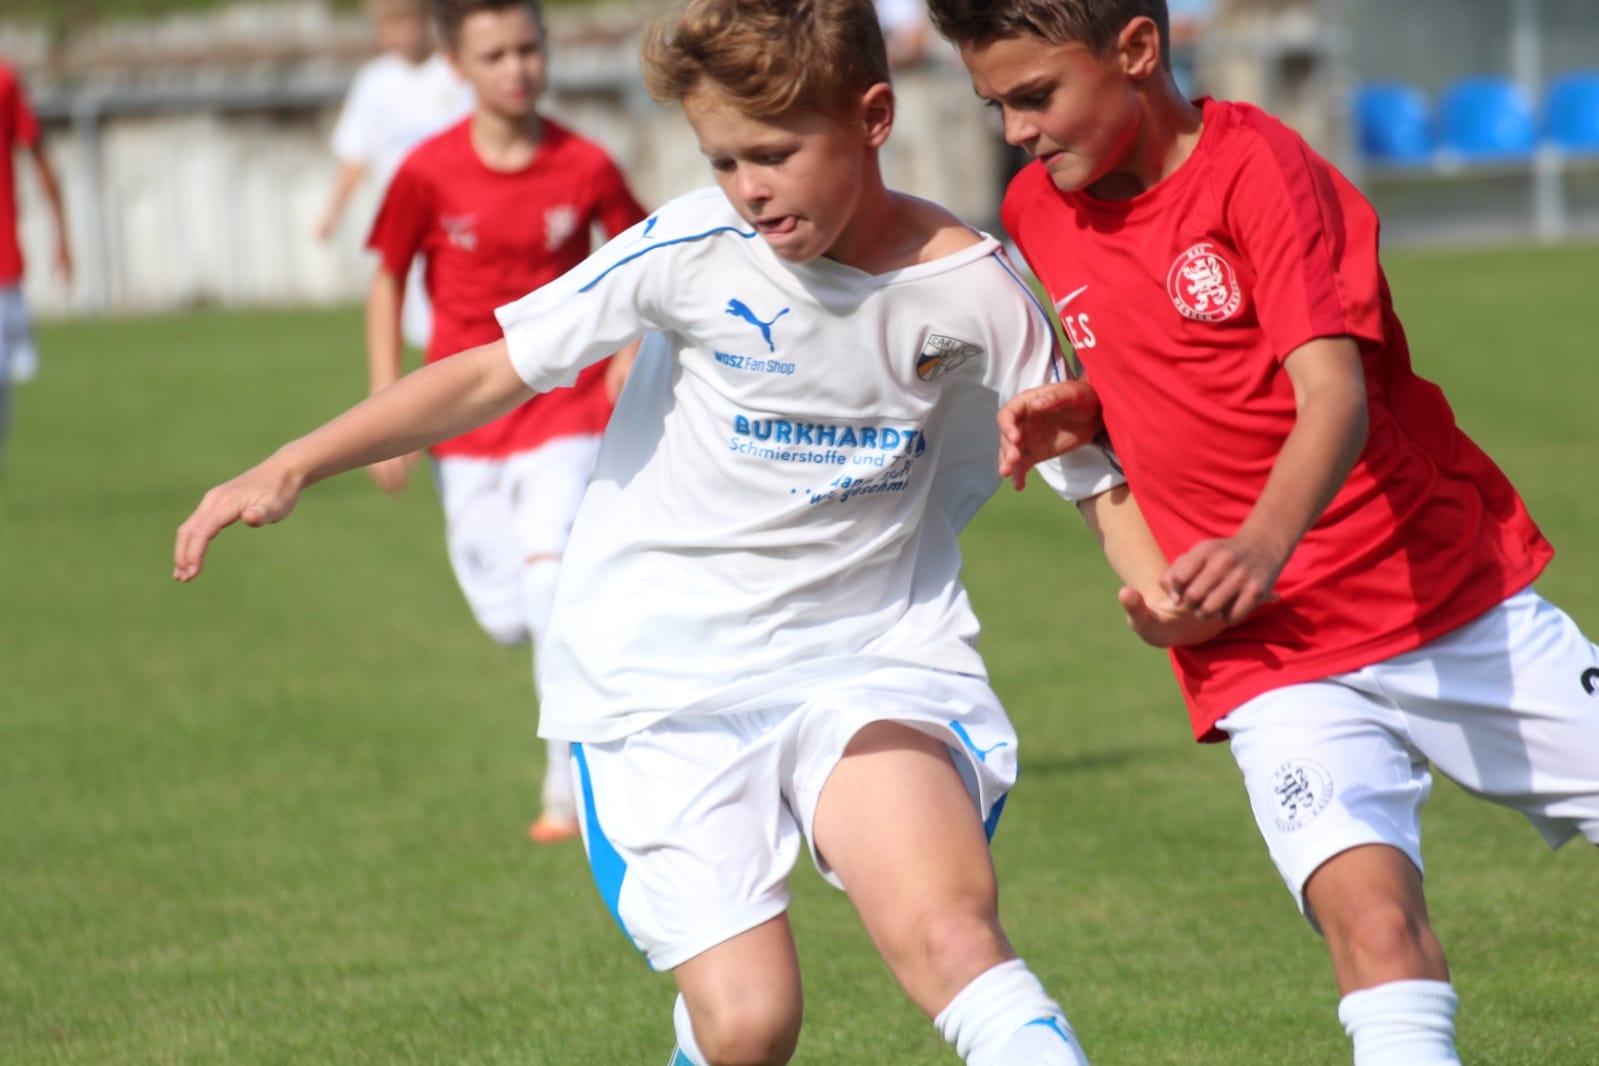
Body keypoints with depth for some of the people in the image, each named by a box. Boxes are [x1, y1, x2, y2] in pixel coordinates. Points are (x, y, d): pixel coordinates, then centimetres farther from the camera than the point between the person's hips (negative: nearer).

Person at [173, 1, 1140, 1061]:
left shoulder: (973, 293, -7)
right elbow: (496, 372, -2)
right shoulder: (693, 248, -9)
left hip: (869, 656, 0)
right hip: (664, 683, 0)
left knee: (950, 935, -27)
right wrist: (294, 465, -7)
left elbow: (1107, 482, -1)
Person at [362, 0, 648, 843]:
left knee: (552, 579, -19)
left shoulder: (584, 167, -8)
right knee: (505, 616, 3)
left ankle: (570, 788, -8)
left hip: (564, 407, -2)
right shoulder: (429, 173, -8)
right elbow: (388, 283, 4)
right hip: (467, 419, 2)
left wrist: (629, 354, -3)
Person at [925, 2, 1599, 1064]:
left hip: (1457, 601, -2)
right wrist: (1064, 417, -1)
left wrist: (1264, 546, -44)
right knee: (1372, 912, -22)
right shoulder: (1038, 213, 3)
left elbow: (1334, 397, -26)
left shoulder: (1259, 165, -14)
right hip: (1267, 658, 2)